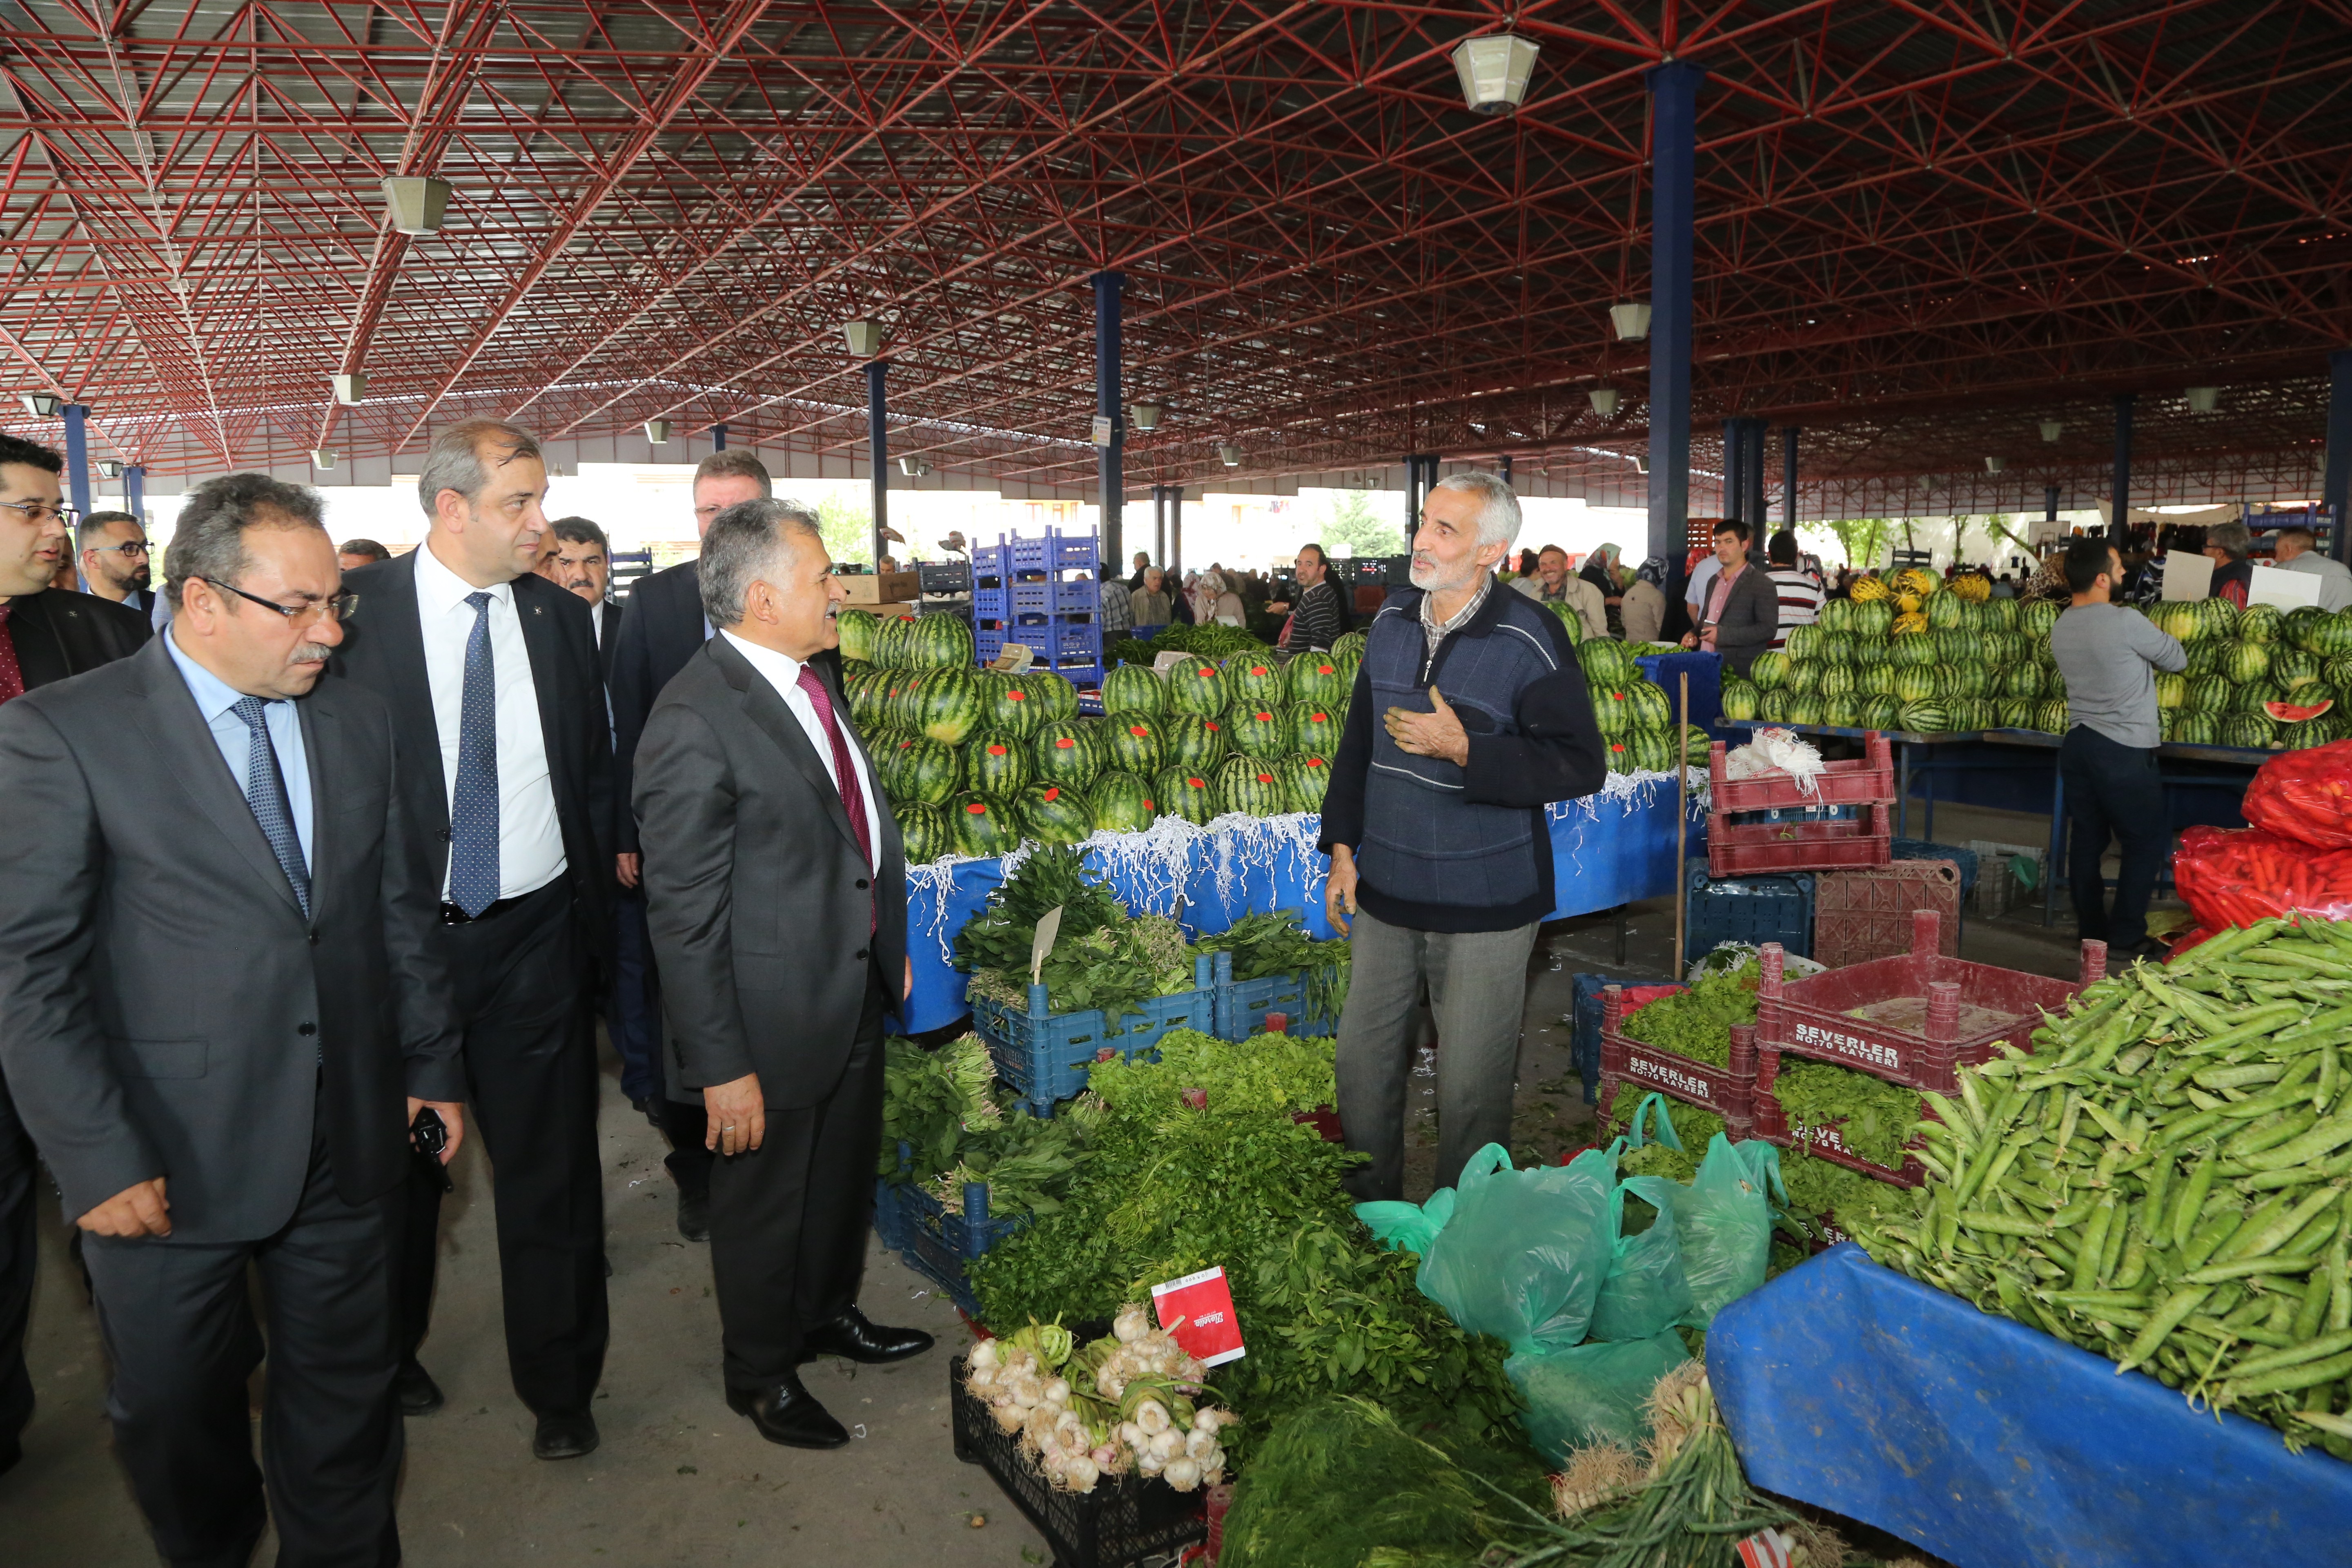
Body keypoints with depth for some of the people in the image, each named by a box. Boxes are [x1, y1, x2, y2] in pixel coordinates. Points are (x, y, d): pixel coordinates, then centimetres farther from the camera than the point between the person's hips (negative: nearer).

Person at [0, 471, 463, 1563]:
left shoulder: (359, 722, 5)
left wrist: (432, 1063, 10)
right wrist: (97, 1158, -13)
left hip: (349, 1142, 4)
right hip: (167, 1160, -3)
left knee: (345, 1393, 17)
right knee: (176, 1412, 17)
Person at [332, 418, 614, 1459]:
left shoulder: (561, 618, 4)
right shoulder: (354, 610, -6)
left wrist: (590, 904, 5)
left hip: (535, 936, 2)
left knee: (549, 1167, 7)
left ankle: (559, 1385, 26)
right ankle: (389, 1353, 43)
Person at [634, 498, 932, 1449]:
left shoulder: (814, 679, 3)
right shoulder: (694, 722, -25)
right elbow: (684, 916, -23)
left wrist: (891, 945, 18)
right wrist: (722, 1065, -21)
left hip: (856, 990, 8)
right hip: (774, 1014, -8)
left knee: (846, 1171, 26)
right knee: (765, 1196, 15)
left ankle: (831, 1313, 51)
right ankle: (761, 1374, 39)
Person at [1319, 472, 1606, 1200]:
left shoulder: (1531, 639, -13)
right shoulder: (1392, 620, 6)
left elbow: (1581, 765, -15)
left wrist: (1462, 747, -23)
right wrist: (1343, 848, 12)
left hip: (1485, 902, -5)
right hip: (1384, 890, 6)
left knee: (1471, 1083, 7)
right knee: (1364, 1058, 14)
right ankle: (1367, 1214, 35)